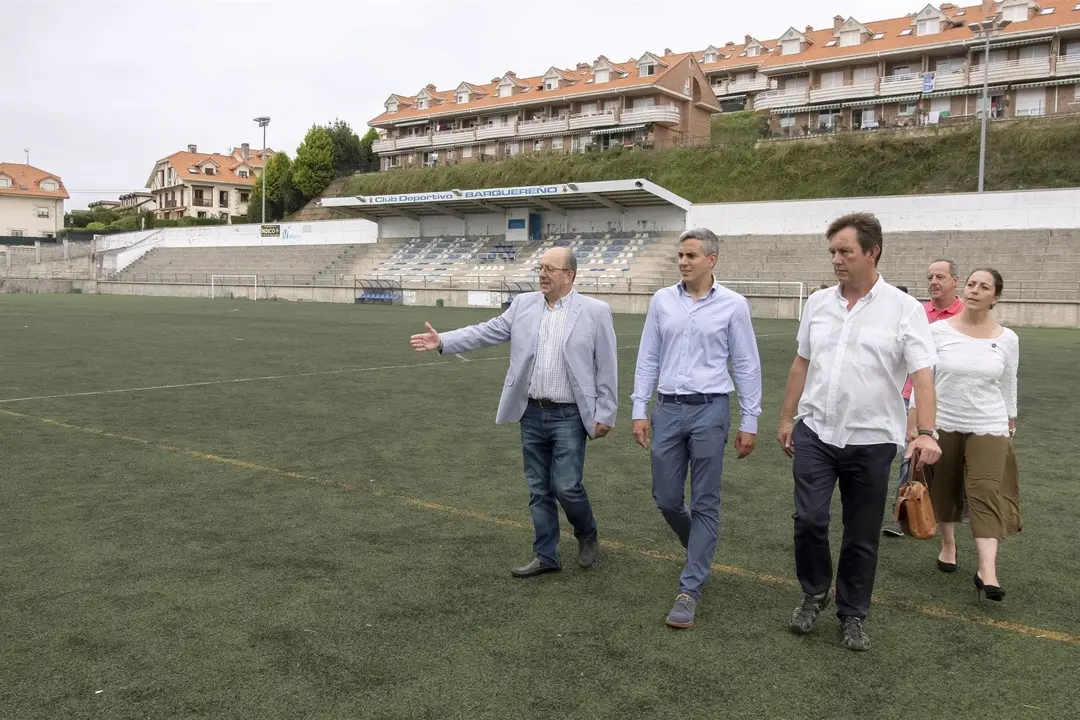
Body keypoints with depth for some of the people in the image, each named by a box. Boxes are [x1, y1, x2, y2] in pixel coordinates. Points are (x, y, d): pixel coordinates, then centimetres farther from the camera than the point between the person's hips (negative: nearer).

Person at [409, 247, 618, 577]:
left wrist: (605, 414, -6)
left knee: (566, 486, -6)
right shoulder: (524, 304, 5)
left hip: (569, 416, -4)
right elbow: (487, 331, 2)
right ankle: (546, 556, 23)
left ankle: (586, 534, 24)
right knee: (539, 489, 10)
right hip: (532, 414, 4)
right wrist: (443, 341, -10)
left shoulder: (595, 311, -6)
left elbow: (607, 367, -5)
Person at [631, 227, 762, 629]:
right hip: (667, 410, 3)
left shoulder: (733, 305, -2)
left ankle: (690, 589, 11)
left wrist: (749, 422, -1)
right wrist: (639, 410, 3)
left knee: (704, 503, 1)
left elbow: (746, 366, 1)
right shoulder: (662, 301, 5)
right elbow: (648, 359, 8)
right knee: (666, 499, 8)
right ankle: (700, 550, 38)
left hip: (709, 411, -3)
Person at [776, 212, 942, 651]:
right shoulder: (818, 304, 6)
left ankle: (853, 615, 26)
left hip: (871, 440, -2)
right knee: (809, 519, -3)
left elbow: (922, 374, -12)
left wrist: (926, 432, -24)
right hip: (815, 433, 2)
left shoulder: (903, 309, -6)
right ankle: (814, 595, 22)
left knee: (862, 537, 8)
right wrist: (787, 418, 14)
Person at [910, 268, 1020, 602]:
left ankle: (987, 571, -10)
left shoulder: (1007, 339, -3)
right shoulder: (939, 331, -7)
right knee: (943, 488, 13)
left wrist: (1010, 428, 14)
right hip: (943, 425, 1)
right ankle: (948, 544, 35)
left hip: (988, 428, 0)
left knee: (986, 492, -9)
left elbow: (1008, 387, 8)